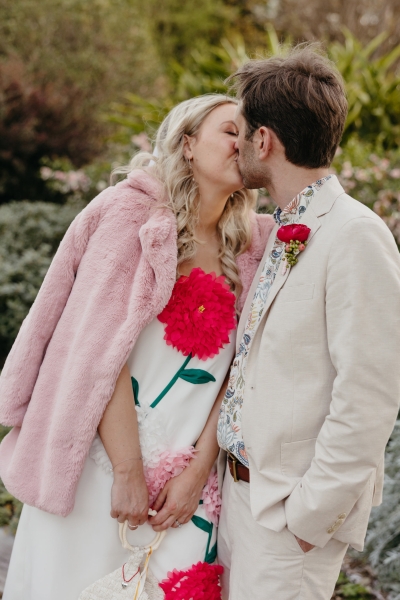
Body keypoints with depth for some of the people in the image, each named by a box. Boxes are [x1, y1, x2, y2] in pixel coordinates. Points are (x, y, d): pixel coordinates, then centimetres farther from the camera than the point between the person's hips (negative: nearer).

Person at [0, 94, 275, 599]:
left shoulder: (248, 246, 5)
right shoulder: (133, 215, -9)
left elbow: (233, 369, 0)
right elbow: (99, 352, -14)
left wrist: (200, 468, -9)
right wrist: (129, 473, -16)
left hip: (186, 473, 4)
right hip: (104, 461, -4)